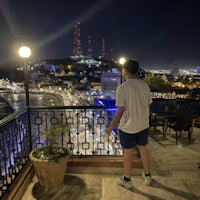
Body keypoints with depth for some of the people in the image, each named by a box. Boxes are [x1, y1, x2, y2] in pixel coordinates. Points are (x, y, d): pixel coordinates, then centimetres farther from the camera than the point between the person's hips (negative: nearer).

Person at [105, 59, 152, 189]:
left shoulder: (122, 88, -20)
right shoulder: (145, 85, -2)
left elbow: (120, 111, -22)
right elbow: (149, 106, 5)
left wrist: (111, 127, -11)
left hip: (128, 127, -5)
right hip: (143, 126, 5)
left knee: (128, 153, 12)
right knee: (144, 150, 22)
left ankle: (127, 180, 30)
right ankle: (147, 176, 40)